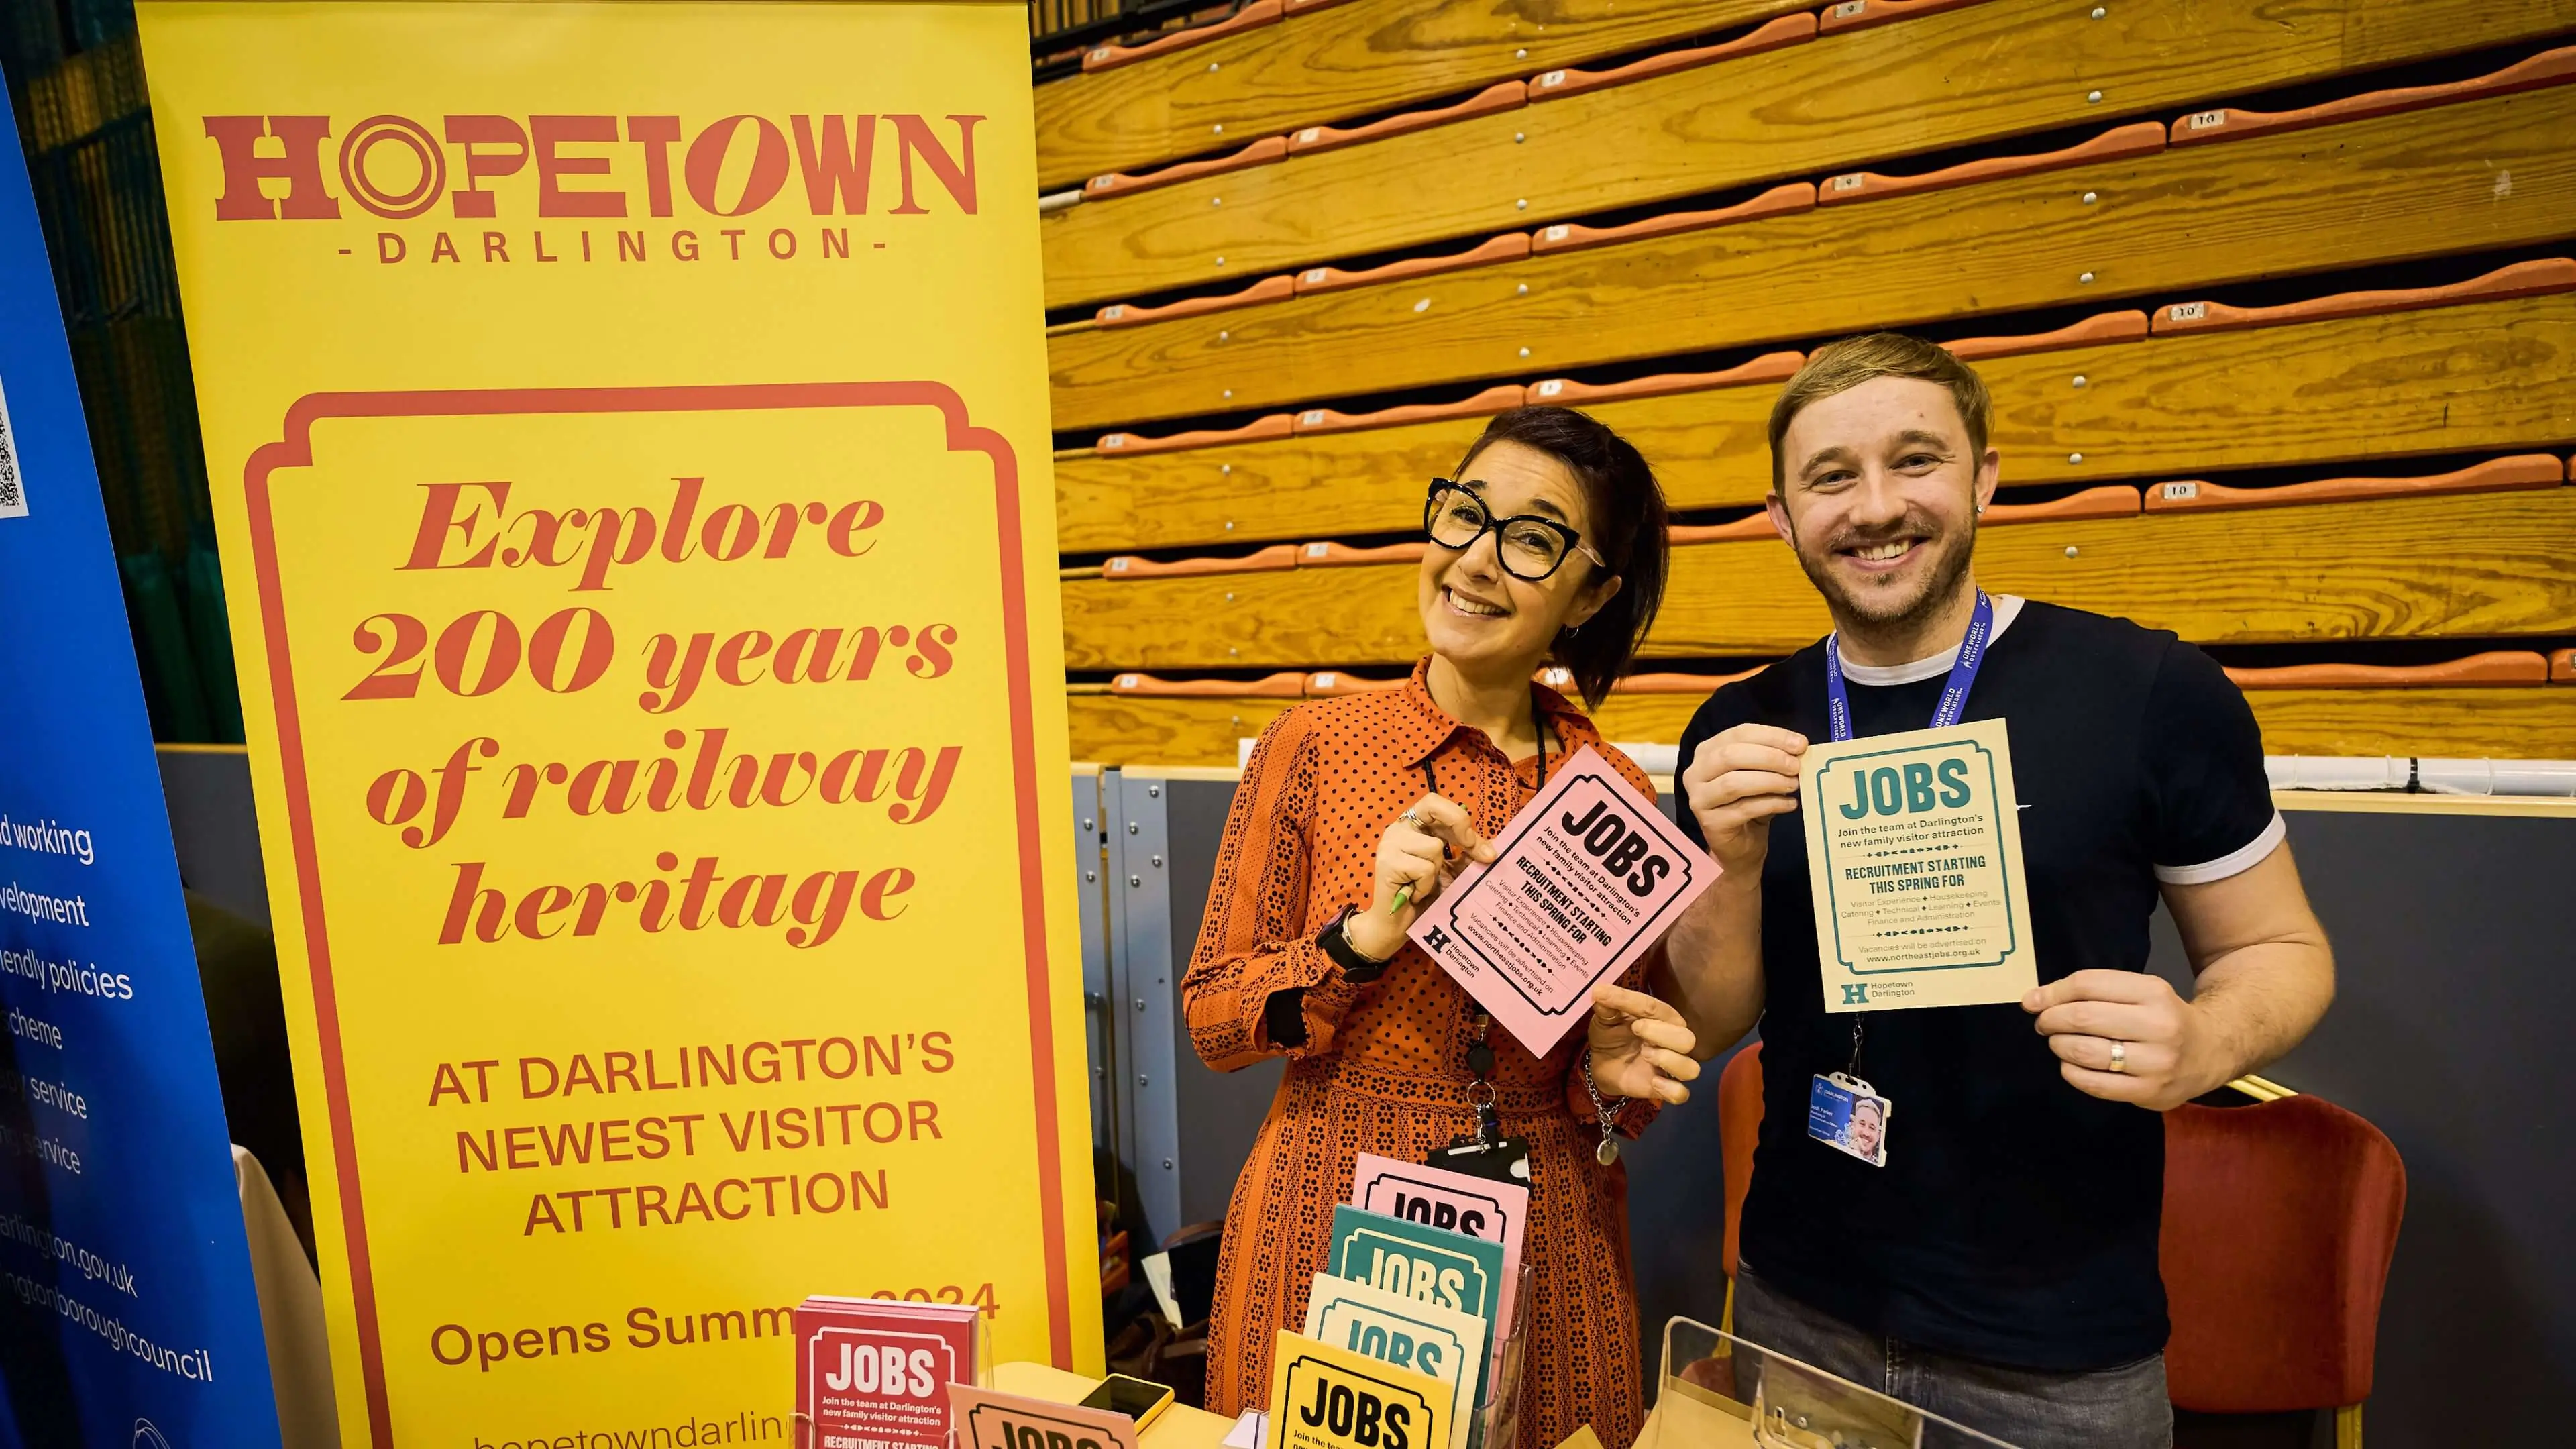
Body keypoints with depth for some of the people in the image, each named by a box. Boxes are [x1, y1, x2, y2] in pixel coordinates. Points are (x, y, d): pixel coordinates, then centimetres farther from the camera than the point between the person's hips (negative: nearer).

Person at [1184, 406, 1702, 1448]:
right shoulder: (1313, 747, -7)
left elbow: (1603, 1058, 11)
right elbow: (1210, 1020, -6)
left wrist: (1611, 1076, -10)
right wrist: (1366, 935, -20)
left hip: (1548, 1243, 2)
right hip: (1329, 1224, -1)